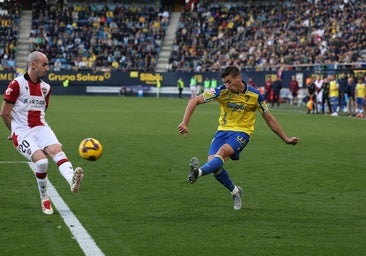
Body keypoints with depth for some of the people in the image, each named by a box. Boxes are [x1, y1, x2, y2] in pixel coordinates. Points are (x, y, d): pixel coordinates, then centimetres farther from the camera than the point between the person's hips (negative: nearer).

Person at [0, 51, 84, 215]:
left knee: (56, 150, -26)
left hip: (40, 127, 5)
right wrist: (17, 131, 7)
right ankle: (44, 200, -5)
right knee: (41, 161, -25)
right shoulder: (17, 84, -6)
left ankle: (72, 180, -53)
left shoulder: (45, 87, 14)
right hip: (22, 131, -5)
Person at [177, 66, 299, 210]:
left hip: (242, 132, -3)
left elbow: (269, 119, 5)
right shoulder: (221, 91, -7)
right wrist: (185, 123, -20)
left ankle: (199, 172, -55)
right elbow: (194, 101, -8)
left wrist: (286, 139, 7)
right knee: (213, 162, -14)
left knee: (224, 151, -31)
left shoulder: (254, 95, -8)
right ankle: (235, 191, 9)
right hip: (223, 130, 3)